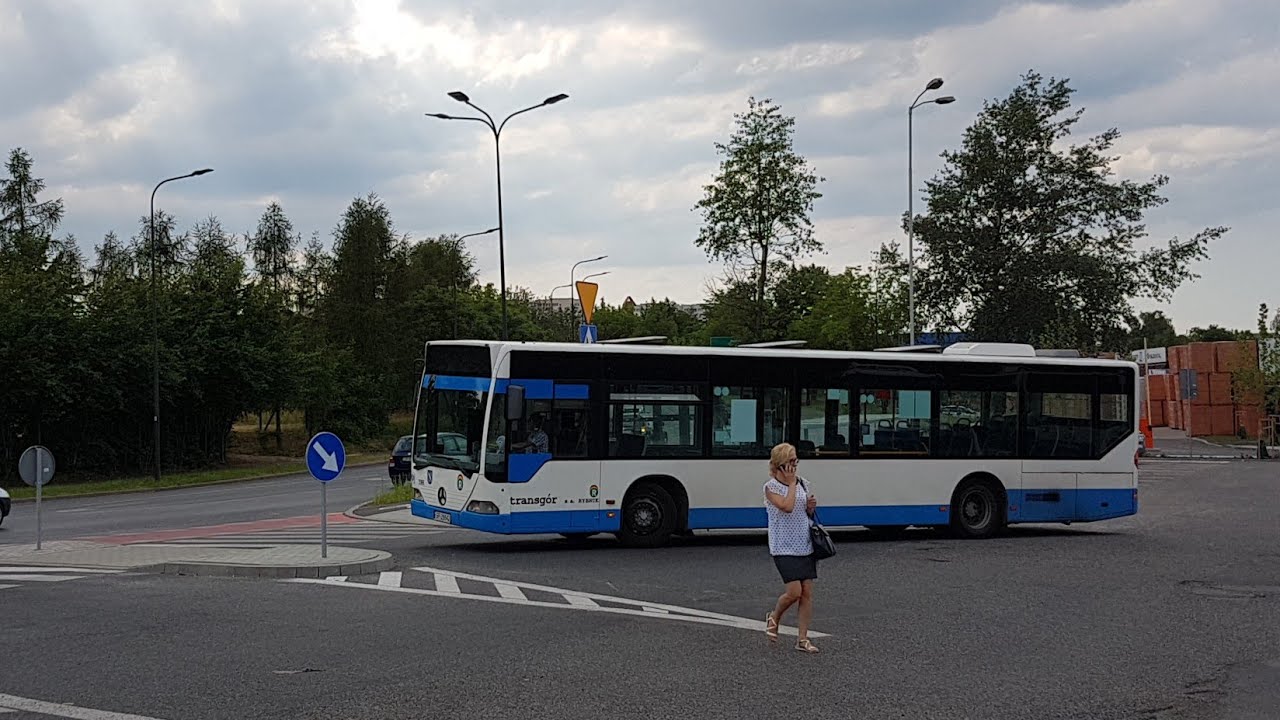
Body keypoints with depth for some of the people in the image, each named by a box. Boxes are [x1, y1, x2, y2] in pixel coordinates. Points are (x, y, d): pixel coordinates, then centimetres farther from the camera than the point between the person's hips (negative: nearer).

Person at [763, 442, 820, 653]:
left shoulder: (801, 483, 10)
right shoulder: (771, 487, -8)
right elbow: (787, 506, -24)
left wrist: (811, 506, -2)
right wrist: (791, 483, -13)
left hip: (805, 544, 6)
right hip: (784, 547, -6)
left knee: (807, 592, 1)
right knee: (794, 591, -12)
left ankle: (802, 639, 7)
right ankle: (774, 617, 18)